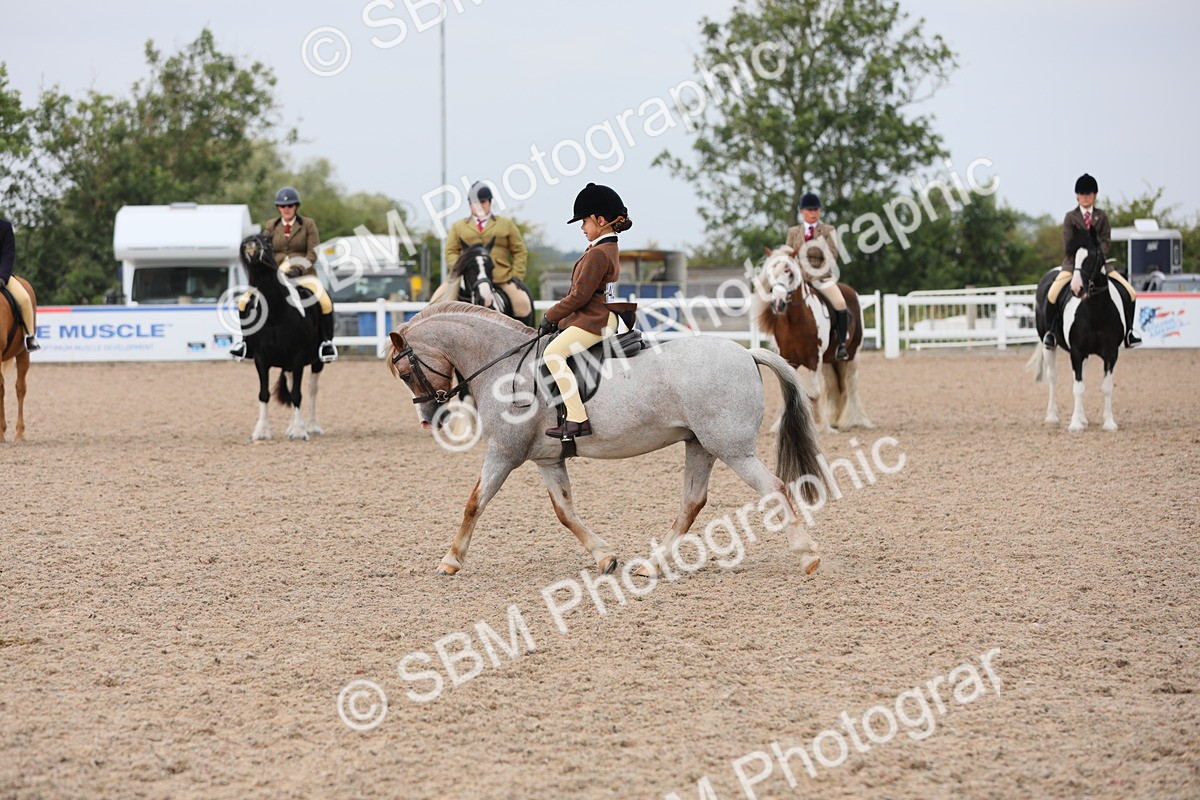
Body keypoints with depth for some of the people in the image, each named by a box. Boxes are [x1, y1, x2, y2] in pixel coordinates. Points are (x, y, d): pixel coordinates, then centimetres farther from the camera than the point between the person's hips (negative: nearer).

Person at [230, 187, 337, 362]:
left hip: (303, 275, -3)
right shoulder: (270, 226, 13)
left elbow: (313, 254, -3)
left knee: (325, 302, -31)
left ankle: (327, 342, -13)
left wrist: (299, 269, -19)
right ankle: (246, 340, 6)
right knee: (244, 301, -12)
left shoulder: (308, 224, 4)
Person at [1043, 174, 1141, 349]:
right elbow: (1068, 246, -6)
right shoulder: (1071, 217, 0)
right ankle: (1050, 330, -3)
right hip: (1074, 262, -2)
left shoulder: (1101, 216, 7)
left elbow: (1106, 241, -2)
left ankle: (1128, 330, 7)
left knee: (1130, 293, -10)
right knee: (1052, 294, -25)